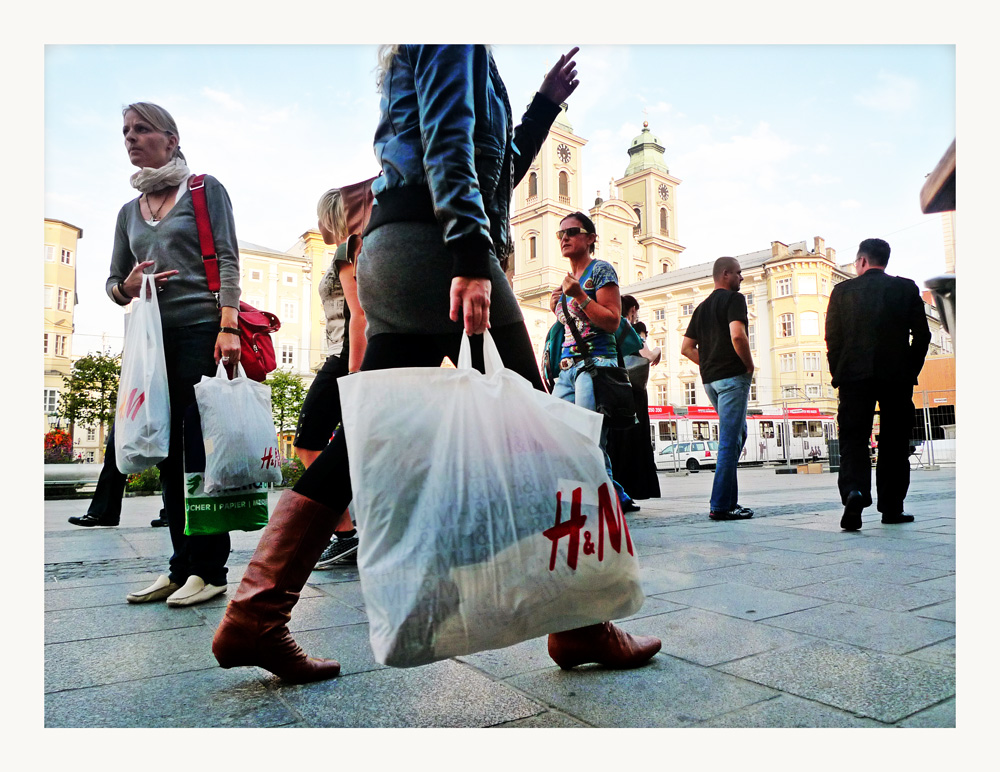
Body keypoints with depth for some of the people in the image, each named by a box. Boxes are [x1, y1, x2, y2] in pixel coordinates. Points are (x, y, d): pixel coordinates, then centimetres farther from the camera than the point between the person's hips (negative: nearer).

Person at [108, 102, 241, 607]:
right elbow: (113, 283, 24)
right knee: (168, 451, 5)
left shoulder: (204, 189, 6)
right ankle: (182, 566, 12)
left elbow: (227, 260, -5)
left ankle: (210, 569, -2)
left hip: (201, 331, -6)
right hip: (154, 337, 6)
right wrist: (127, 287, -1)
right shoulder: (129, 211, 21)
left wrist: (228, 325, -18)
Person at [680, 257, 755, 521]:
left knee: (737, 433, 18)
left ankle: (728, 499, 16)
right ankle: (721, 506, -5)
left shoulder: (702, 306, 19)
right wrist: (749, 365, -9)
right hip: (733, 375, -8)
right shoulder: (734, 299, -5)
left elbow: (686, 347, 16)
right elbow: (737, 335, -22)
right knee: (730, 440, -6)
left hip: (710, 379, 8)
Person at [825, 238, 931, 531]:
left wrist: (839, 374, 8)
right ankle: (891, 508, 13)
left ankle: (854, 491, -24)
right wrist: (910, 372, 12)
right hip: (897, 376, 1)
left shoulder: (842, 290, 3)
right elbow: (922, 334, 4)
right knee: (893, 442, 9)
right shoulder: (906, 288, 7)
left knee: (853, 438, 0)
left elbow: (832, 338, 0)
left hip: (855, 375, -1)